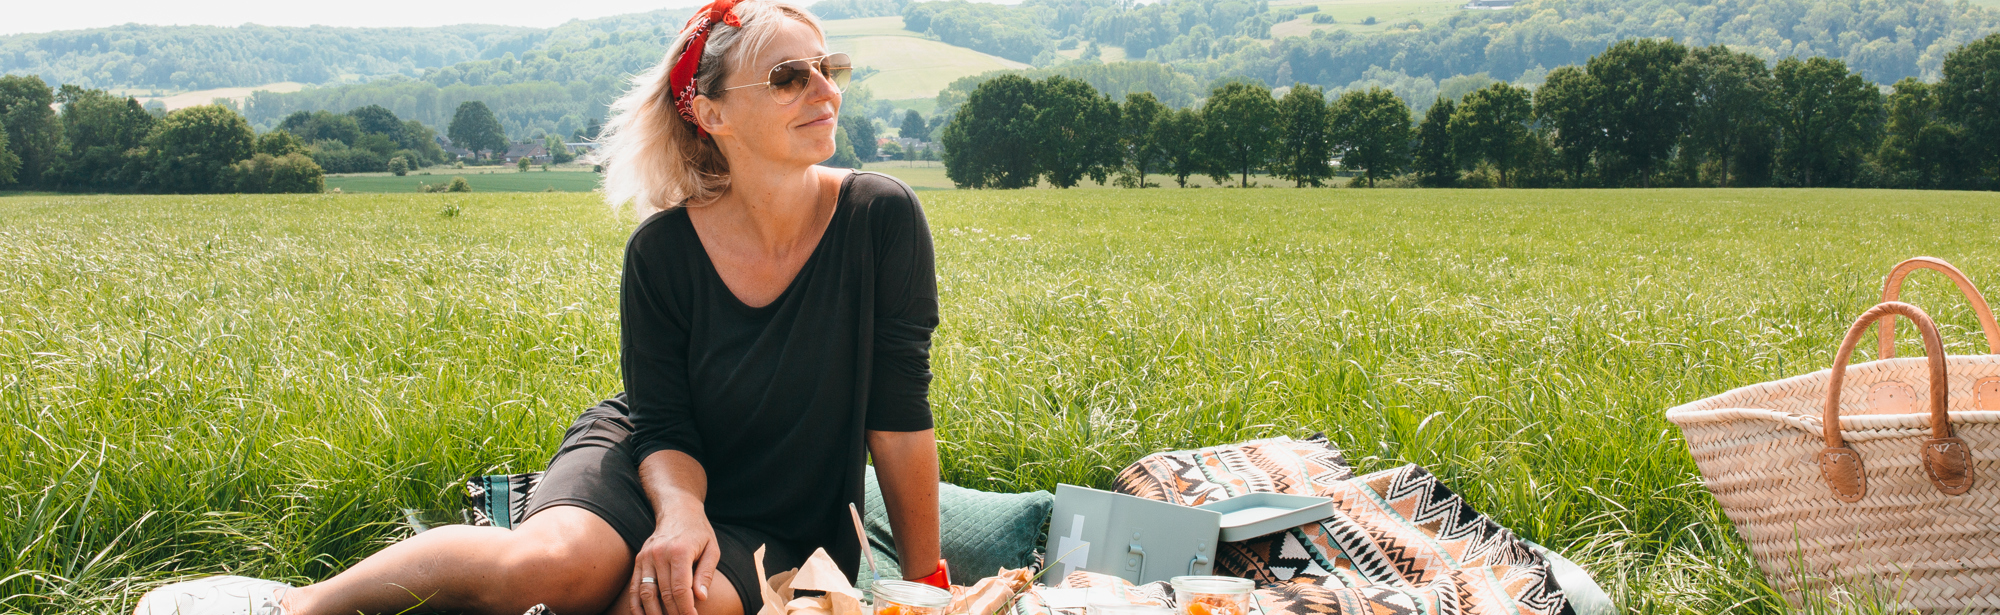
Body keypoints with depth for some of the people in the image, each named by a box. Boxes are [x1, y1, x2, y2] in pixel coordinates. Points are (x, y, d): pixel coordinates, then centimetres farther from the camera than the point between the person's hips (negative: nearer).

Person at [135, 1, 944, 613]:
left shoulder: (882, 219, -16)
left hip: (773, 529, 0)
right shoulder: (663, 249, -13)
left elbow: (900, 407, -11)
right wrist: (680, 507, -31)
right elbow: (662, 423, -9)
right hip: (652, 466, 0)